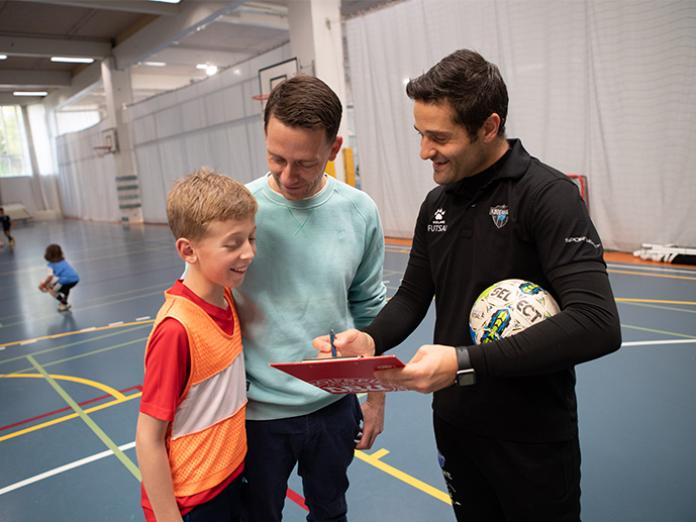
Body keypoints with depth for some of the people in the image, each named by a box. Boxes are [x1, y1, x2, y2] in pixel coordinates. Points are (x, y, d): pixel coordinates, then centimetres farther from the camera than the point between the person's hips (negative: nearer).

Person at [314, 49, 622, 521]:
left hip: (533, 437, -5)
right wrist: (371, 340, -12)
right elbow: (413, 297, 9)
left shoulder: (548, 195, -17)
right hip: (454, 424, 6)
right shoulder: (436, 204, 4)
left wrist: (466, 363, -32)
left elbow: (598, 324, -28)